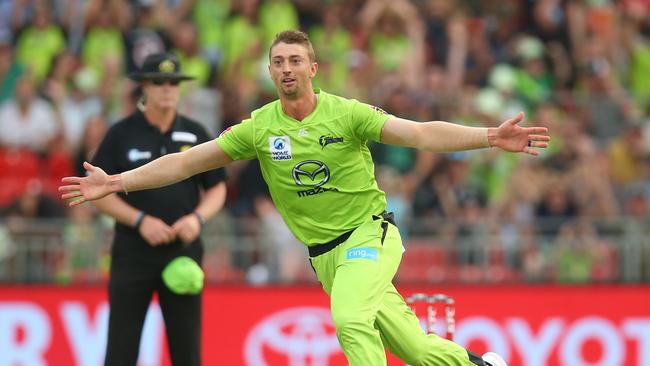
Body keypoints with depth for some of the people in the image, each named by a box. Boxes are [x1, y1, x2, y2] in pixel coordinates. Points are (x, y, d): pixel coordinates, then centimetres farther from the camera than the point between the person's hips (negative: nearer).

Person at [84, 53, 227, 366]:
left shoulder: (195, 134, 8)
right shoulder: (121, 134, 0)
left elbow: (217, 188, 13)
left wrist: (198, 217, -7)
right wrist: (140, 220, -13)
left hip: (183, 250, 2)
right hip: (133, 253, -2)